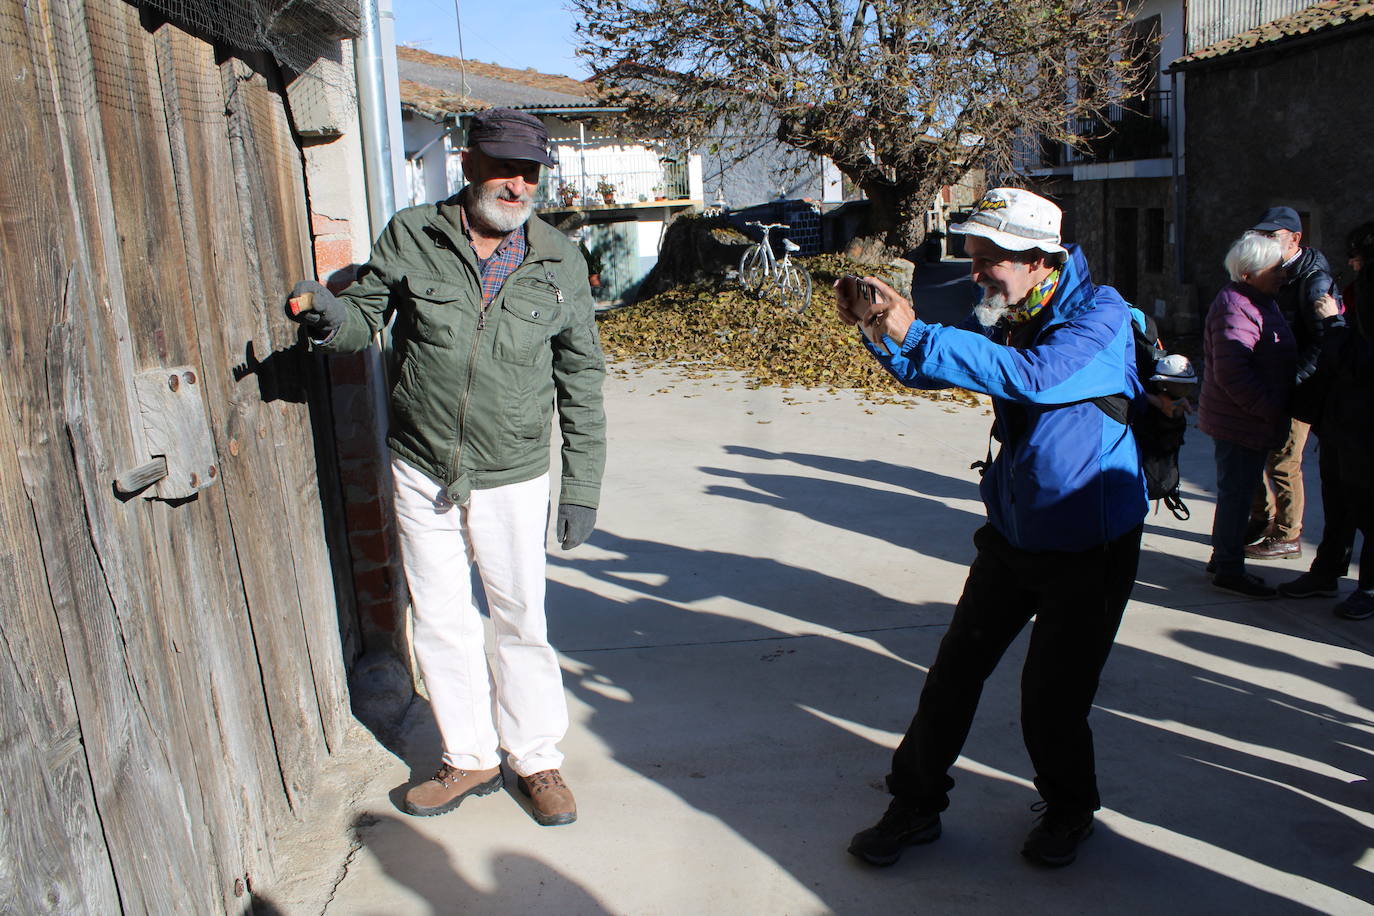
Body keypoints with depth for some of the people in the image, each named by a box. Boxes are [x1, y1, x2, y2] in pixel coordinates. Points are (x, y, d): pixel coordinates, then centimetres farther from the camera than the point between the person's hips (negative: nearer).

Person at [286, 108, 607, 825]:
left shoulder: (558, 261, -3)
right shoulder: (410, 237, -4)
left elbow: (582, 378, 2)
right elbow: (367, 314, 6)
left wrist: (582, 487, 0)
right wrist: (333, 317, -21)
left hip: (511, 479, -1)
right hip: (420, 473, 2)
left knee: (521, 622, 8)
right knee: (440, 621, 12)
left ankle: (537, 760, 28)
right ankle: (471, 758, 31)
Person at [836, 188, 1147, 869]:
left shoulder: (1101, 316, -21)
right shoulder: (1003, 315, 0)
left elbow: (1030, 377, -38)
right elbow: (923, 369, 4)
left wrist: (914, 333, -40)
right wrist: (876, 327, -17)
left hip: (1090, 548, -6)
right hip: (1012, 531, 6)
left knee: (1051, 697, 3)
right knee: (955, 671, 7)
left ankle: (1069, 811, 32)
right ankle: (916, 806, 22)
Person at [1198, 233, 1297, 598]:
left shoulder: (1259, 301, 15)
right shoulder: (1235, 308, -20)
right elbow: (1233, 374, -27)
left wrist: (1274, 411, 15)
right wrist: (1272, 412, -21)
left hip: (1250, 419, 10)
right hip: (1242, 424, -10)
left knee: (1237, 491, 17)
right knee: (1236, 493, -2)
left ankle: (1225, 558, 29)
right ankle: (1228, 571, 8)